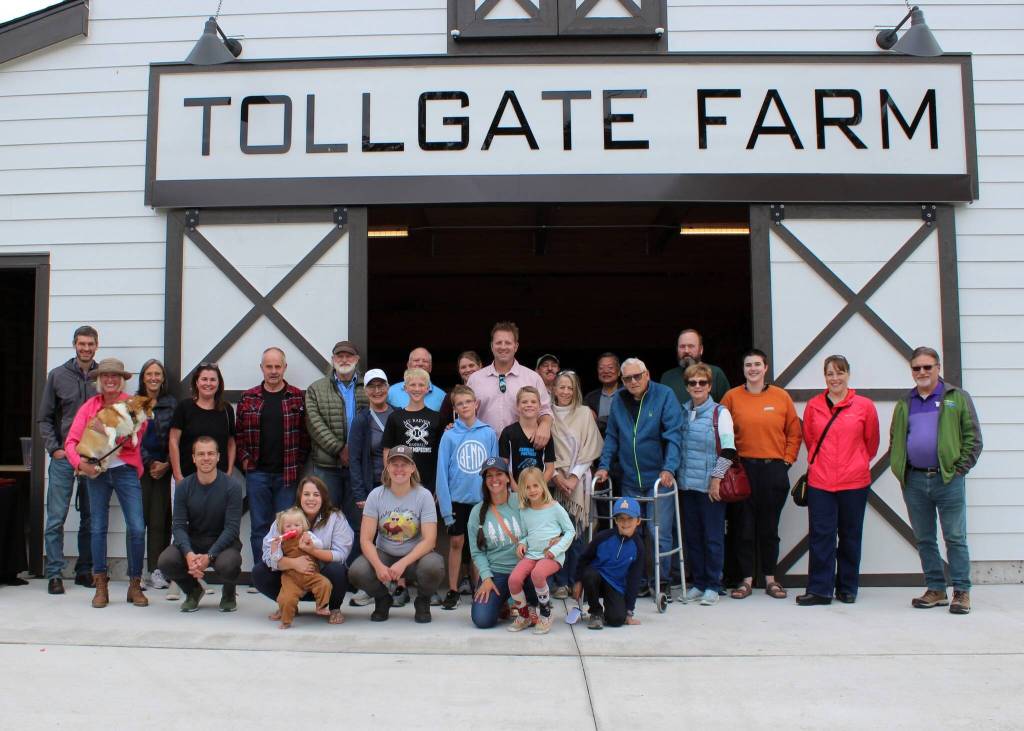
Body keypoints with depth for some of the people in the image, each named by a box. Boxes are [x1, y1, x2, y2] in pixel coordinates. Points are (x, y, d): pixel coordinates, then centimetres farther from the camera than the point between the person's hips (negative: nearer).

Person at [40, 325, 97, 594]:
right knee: (56, 518, -2)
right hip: (63, 457, -1)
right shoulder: (57, 375, 4)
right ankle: (54, 574, 5)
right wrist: (54, 448, -5)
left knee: (90, 518, 7)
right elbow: (44, 418, 6)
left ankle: (84, 571, 17)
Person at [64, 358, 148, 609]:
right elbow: (71, 441, -3)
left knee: (137, 528, -7)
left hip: (126, 470, -2)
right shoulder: (89, 406, 5)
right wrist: (80, 462, -20)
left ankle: (135, 585, 6)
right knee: (98, 528, 6)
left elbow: (135, 438, -8)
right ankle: (101, 586, 16)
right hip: (96, 472, 2)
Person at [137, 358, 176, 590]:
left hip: (163, 468, 1)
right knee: (138, 518, -5)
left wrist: (166, 464, -5)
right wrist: (150, 463, -5)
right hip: (139, 468, -1)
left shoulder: (171, 403, 9)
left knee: (160, 519, -1)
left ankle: (156, 570, 4)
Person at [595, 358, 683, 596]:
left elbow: (673, 435, -11)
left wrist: (669, 468, -21)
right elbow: (611, 437, 13)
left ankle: (662, 582, 9)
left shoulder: (665, 395, -5)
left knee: (659, 534, -5)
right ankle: (637, 582, 18)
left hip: (659, 477, -4)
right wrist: (604, 466, 1)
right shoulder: (618, 401, 8)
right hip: (630, 480, 4)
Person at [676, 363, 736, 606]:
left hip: (710, 485, -5)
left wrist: (716, 479, -12)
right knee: (692, 535, 9)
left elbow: (728, 450, -8)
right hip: (688, 484, 5)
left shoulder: (720, 413, -4)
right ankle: (697, 583, 18)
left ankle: (712, 586, 9)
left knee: (713, 537, 1)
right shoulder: (682, 412, 10)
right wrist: (676, 474, 11)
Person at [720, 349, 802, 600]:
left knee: (769, 527, 7)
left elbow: (794, 433, 8)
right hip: (742, 469, 0)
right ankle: (747, 579, 13)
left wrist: (787, 460, 1)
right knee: (743, 526, 3)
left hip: (774, 469, 0)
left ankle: (770, 579, 18)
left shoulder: (781, 396, 4)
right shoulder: (732, 396, 2)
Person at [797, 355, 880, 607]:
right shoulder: (813, 406, 2)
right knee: (821, 536, 0)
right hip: (820, 481, 1)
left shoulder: (864, 406, -2)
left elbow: (871, 442, 11)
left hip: (854, 482, 0)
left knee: (850, 536, 9)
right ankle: (819, 590, 5)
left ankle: (847, 588, 21)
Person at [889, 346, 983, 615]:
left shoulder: (958, 398, 3)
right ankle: (936, 590, 18)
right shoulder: (904, 404, 14)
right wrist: (899, 471, 7)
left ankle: (962, 592, 7)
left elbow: (973, 437, 0)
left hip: (948, 479, -4)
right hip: (914, 482, 4)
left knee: (955, 538, 0)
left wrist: (959, 469, -7)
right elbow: (894, 441, 19)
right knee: (924, 540, 9)